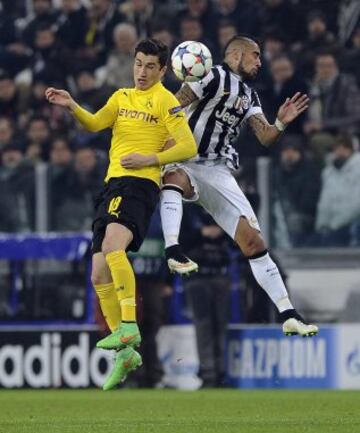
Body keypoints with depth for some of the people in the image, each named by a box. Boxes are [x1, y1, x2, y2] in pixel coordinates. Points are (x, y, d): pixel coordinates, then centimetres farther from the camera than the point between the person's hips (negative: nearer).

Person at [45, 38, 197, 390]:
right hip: (112, 185, 8)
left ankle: (129, 327, -34)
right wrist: (72, 107, -10)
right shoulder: (122, 97, 21)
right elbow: (94, 123, 7)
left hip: (140, 183, -8)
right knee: (99, 275, 2)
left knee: (112, 245, -33)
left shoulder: (164, 100, 2)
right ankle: (126, 353, 9)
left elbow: (188, 147, -3)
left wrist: (149, 159, -11)